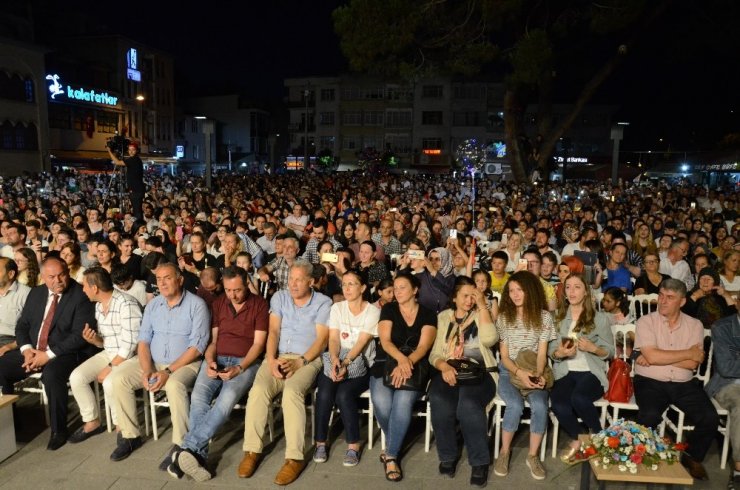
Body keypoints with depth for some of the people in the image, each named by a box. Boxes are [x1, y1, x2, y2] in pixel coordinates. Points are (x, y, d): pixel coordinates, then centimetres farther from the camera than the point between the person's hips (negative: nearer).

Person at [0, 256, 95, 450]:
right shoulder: (36, 293, 11)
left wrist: (49, 354, -21)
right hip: (32, 350, 7)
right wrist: (26, 349, -6)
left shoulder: (81, 296, -11)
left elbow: (80, 336, -16)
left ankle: (58, 431, -16)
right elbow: (22, 325, 13)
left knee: (51, 374, -34)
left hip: (65, 353, -7)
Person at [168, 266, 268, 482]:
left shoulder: (259, 304, 1)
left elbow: (258, 343, -5)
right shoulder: (218, 304, 14)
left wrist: (239, 368, -18)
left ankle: (188, 448, -33)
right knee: (198, 395, -26)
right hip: (217, 360, 4)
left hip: (246, 362, -3)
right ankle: (199, 455, -27)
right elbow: (212, 340, 13)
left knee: (228, 397, -32)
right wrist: (209, 361, -7)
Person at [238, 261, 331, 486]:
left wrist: (300, 362, -18)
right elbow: (273, 331, 3)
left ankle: (295, 457, -24)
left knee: (292, 391, -32)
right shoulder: (279, 297, 10)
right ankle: (252, 450, -11)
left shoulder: (323, 303, 0)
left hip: (308, 359, -3)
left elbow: (322, 339, -6)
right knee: (258, 390, -24)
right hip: (277, 356, 3)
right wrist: (271, 360, -13)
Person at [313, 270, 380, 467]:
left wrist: (345, 363, -26)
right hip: (336, 361, 3)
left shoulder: (373, 312, -3)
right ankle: (321, 442, -8)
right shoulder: (337, 308, 8)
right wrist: (334, 359, -22)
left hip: (360, 365, -2)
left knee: (343, 394, -29)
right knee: (324, 393, -26)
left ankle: (353, 445, -12)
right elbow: (333, 339, -2)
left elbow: (361, 343, -12)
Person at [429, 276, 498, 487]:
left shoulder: (481, 315, 11)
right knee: (440, 403, -31)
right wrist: (444, 366, -15)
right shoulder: (444, 317, 14)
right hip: (448, 371, 1)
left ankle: (480, 460, -15)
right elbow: (435, 353, 8)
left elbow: (489, 339, -11)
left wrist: (482, 305, -7)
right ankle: (447, 455, -8)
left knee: (468, 404, -34)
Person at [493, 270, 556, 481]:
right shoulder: (504, 317, 1)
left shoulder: (544, 317, 1)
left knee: (540, 406, -29)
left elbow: (542, 354, 0)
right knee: (515, 405, -30)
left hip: (533, 372, 1)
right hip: (509, 371, 0)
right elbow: (504, 356, 0)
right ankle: (504, 452, -7)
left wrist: (538, 374, -21)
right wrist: (520, 373, -19)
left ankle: (533, 455, -8)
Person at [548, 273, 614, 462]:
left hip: (591, 372, -2)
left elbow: (610, 352, 6)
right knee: (558, 404, -29)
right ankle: (577, 440, 2)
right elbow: (550, 349, 10)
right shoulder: (558, 317, 12)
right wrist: (559, 353, -13)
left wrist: (593, 348, -14)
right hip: (565, 372, 2)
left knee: (579, 398, -34)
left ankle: (597, 435, -1)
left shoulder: (600, 318, 5)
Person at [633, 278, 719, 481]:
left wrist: (659, 358, -13)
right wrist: (689, 353, -7)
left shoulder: (695, 325, 5)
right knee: (650, 415, -29)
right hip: (650, 382, -3)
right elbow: (652, 356, -15)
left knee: (710, 418, -16)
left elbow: (693, 364, -6)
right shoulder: (646, 321, -2)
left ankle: (692, 456, 14)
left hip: (684, 384, 3)